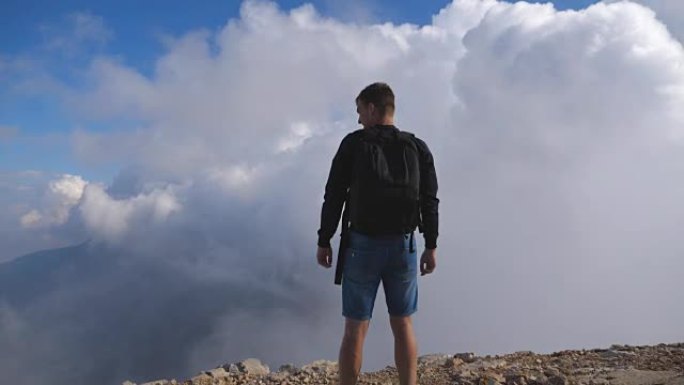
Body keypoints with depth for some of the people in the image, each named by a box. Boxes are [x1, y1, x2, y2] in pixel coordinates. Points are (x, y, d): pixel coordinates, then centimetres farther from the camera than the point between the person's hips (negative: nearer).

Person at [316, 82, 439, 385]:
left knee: (355, 327, 5)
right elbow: (429, 202, 2)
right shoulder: (418, 148, 3)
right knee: (403, 325, 13)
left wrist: (324, 241, 2)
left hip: (362, 245, -2)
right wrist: (431, 246, 9)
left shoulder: (353, 144, -5)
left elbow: (334, 196, -6)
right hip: (403, 246, 3)